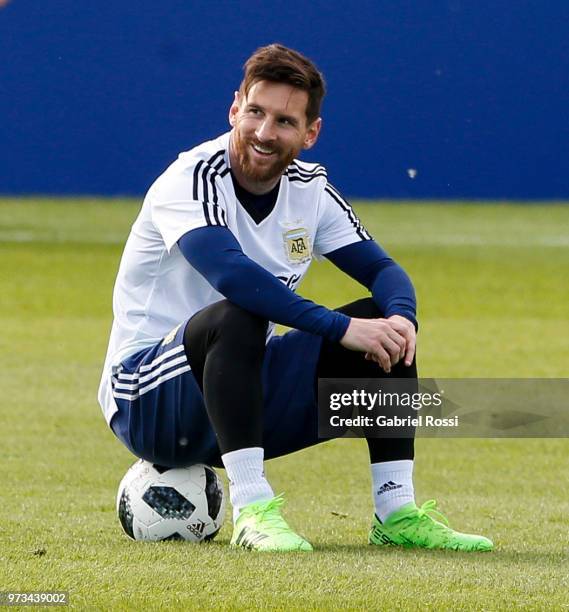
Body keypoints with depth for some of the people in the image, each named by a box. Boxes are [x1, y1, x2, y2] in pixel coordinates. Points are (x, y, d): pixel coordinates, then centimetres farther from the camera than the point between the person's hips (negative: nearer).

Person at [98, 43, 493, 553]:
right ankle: (252, 511, -38)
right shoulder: (192, 181, -19)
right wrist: (341, 328, -40)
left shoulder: (310, 190, 3)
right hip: (147, 404, -7)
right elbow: (231, 273, -37)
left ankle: (397, 513, -9)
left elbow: (381, 269, 2)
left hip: (245, 388, 7)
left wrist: (402, 318, -23)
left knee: (385, 322, -6)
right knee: (237, 317, -36)